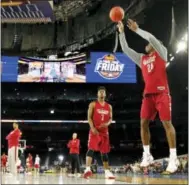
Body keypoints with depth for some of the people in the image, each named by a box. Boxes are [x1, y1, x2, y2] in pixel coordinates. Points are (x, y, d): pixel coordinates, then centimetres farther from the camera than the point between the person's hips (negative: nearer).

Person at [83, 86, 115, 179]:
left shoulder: (109, 106, 14)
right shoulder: (93, 104, 2)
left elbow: (110, 119, 14)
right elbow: (89, 117, -5)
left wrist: (107, 123, -10)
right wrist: (92, 128, -18)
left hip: (104, 131, 5)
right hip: (94, 130, -4)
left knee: (104, 151, 9)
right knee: (91, 148, -19)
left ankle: (107, 172, 13)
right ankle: (87, 169, -29)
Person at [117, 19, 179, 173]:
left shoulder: (161, 52, 8)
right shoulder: (142, 58, 22)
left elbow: (151, 38, -8)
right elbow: (125, 49, 21)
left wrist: (136, 29, -1)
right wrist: (122, 32, 17)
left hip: (162, 92, -6)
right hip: (148, 94, 6)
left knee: (166, 122, -9)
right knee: (144, 122, -1)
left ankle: (173, 158, -8)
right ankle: (147, 155, 7)